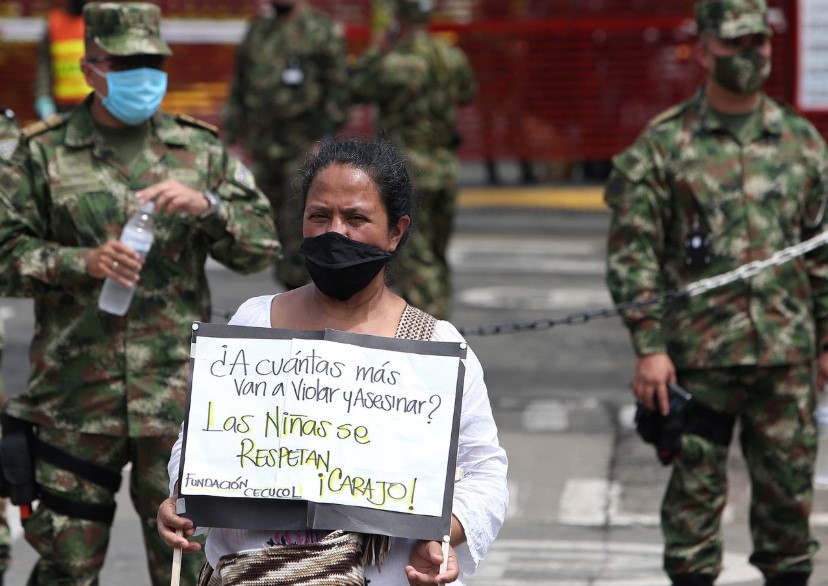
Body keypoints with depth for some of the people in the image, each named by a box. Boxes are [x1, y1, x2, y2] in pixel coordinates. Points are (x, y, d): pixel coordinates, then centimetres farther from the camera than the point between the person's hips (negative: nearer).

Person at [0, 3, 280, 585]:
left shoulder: (201, 149, 9)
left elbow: (262, 247, 8)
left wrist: (206, 206, -11)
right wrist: (81, 262, -14)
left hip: (177, 392, 1)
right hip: (76, 392, -1)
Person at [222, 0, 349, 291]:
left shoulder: (324, 31, -3)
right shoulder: (257, 30, 13)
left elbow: (336, 92, -5)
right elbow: (239, 89, 17)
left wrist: (326, 140, -10)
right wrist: (229, 134, 13)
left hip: (303, 148, -5)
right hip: (263, 146, 5)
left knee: (298, 225, -9)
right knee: (273, 223, 9)